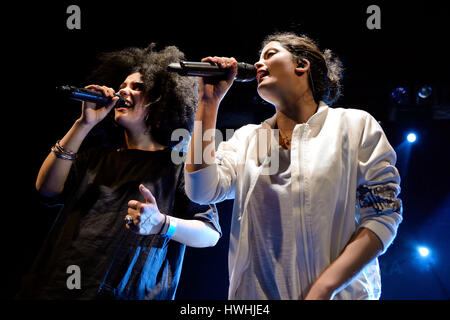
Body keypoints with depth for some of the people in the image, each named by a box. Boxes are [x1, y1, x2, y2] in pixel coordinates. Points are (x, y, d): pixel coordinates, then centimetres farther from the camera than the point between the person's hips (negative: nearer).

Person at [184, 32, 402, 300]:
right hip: (254, 293, 3)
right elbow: (202, 191, -5)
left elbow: (383, 216, -8)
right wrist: (209, 102, -2)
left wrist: (323, 289, -18)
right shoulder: (245, 137, 10)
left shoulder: (356, 125, -1)